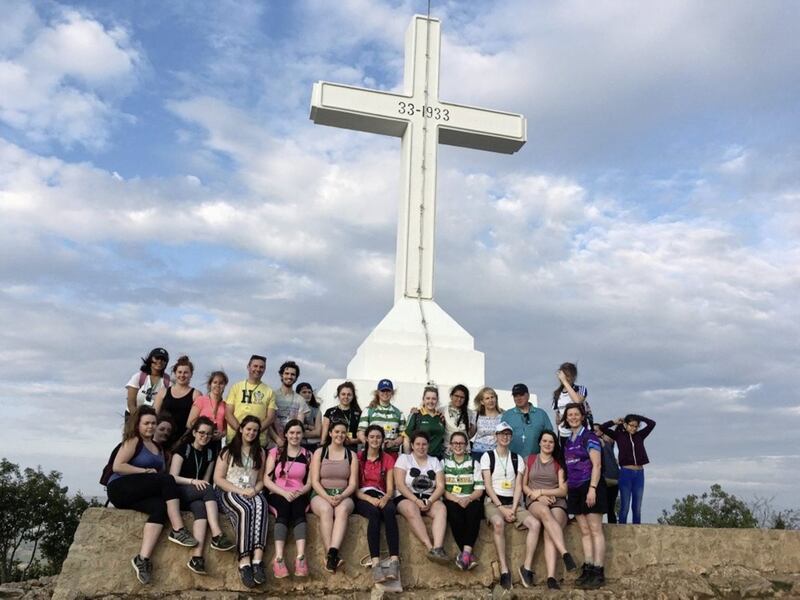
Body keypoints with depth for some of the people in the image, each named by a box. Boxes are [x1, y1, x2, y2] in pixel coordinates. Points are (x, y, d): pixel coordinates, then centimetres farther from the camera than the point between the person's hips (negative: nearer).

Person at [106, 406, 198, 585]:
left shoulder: (157, 447, 22)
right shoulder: (133, 441, 1)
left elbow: (162, 472, 16)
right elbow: (117, 466, -11)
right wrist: (146, 471, -13)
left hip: (139, 493, 6)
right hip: (120, 489, -6)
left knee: (161, 507, -27)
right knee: (167, 479, -25)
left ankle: (143, 559, -38)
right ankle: (178, 530, -28)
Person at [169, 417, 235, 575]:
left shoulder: (210, 452, 13)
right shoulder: (184, 448, -2)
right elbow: (172, 477, -9)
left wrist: (201, 484, -9)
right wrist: (192, 481, -23)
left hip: (197, 496, 4)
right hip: (178, 493, -4)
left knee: (201, 508, -32)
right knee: (208, 489, -32)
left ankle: (196, 557, -48)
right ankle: (217, 536, -40)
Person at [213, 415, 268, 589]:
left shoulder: (260, 453, 20)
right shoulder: (228, 450, 10)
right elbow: (218, 479, 1)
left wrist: (255, 490, -6)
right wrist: (240, 490, -12)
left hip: (252, 493, 2)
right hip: (229, 492, -2)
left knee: (260, 505, -36)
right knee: (245, 509, -37)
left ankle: (257, 560, -47)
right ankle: (245, 562, -41)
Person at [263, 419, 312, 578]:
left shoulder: (307, 456, 14)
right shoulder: (275, 452, 9)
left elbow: (310, 482, 8)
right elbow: (267, 480, 1)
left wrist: (300, 492, -13)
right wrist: (284, 493, -14)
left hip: (299, 496, 1)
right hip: (277, 495, -1)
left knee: (298, 512, -33)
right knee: (283, 513, -34)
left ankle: (301, 558, -49)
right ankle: (279, 558, -48)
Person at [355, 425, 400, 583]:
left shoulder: (388, 459, 13)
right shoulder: (358, 457, 6)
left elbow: (390, 488, 5)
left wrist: (385, 498, -18)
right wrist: (370, 499, -19)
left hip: (381, 497, 2)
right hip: (362, 498, -2)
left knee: (389, 510, -35)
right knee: (374, 513, -37)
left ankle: (394, 561, -48)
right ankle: (375, 563, -49)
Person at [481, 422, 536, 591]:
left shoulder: (517, 459, 13)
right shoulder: (487, 457, 3)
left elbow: (518, 486, 4)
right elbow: (488, 486, -5)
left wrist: (513, 509, -11)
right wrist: (502, 508, -15)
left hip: (513, 502, 4)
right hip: (493, 502, -3)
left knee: (534, 524, -24)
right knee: (498, 523, -37)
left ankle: (526, 568, -17)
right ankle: (504, 570, -30)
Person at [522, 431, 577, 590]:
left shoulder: (559, 463, 16)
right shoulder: (530, 460, 17)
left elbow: (563, 490, 6)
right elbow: (523, 485, 12)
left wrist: (541, 491, -6)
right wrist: (538, 497, -6)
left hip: (557, 503, 0)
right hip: (535, 503, 0)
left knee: (549, 533, -31)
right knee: (545, 512, -39)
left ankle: (551, 577, -47)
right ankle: (565, 553, -50)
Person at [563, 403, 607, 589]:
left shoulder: (589, 437, -5)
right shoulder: (568, 441, 15)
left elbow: (596, 465, -11)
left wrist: (592, 488, -19)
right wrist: (567, 487, 14)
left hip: (589, 486, -7)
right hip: (575, 488, 7)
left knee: (595, 530, -5)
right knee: (584, 531, 7)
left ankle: (598, 572, -5)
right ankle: (588, 569, 9)